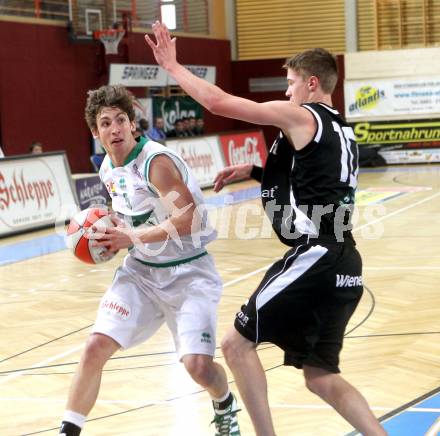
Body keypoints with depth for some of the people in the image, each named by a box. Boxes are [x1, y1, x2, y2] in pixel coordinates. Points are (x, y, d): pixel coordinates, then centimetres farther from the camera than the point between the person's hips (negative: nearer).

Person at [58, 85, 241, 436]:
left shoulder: (156, 161, -20)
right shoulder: (108, 169, 4)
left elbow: (191, 218, -28)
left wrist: (132, 238, -28)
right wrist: (113, 237, 1)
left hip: (188, 272, -6)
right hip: (141, 271, 6)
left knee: (198, 365, -15)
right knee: (96, 347, -8)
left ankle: (225, 407, 21)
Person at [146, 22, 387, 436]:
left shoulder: (300, 117, -5)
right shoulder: (340, 130, 21)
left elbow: (218, 102, -9)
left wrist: (172, 65, 3)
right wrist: (255, 171, 28)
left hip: (314, 257, -9)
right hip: (343, 263, 9)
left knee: (237, 344, 2)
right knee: (321, 375, 15)